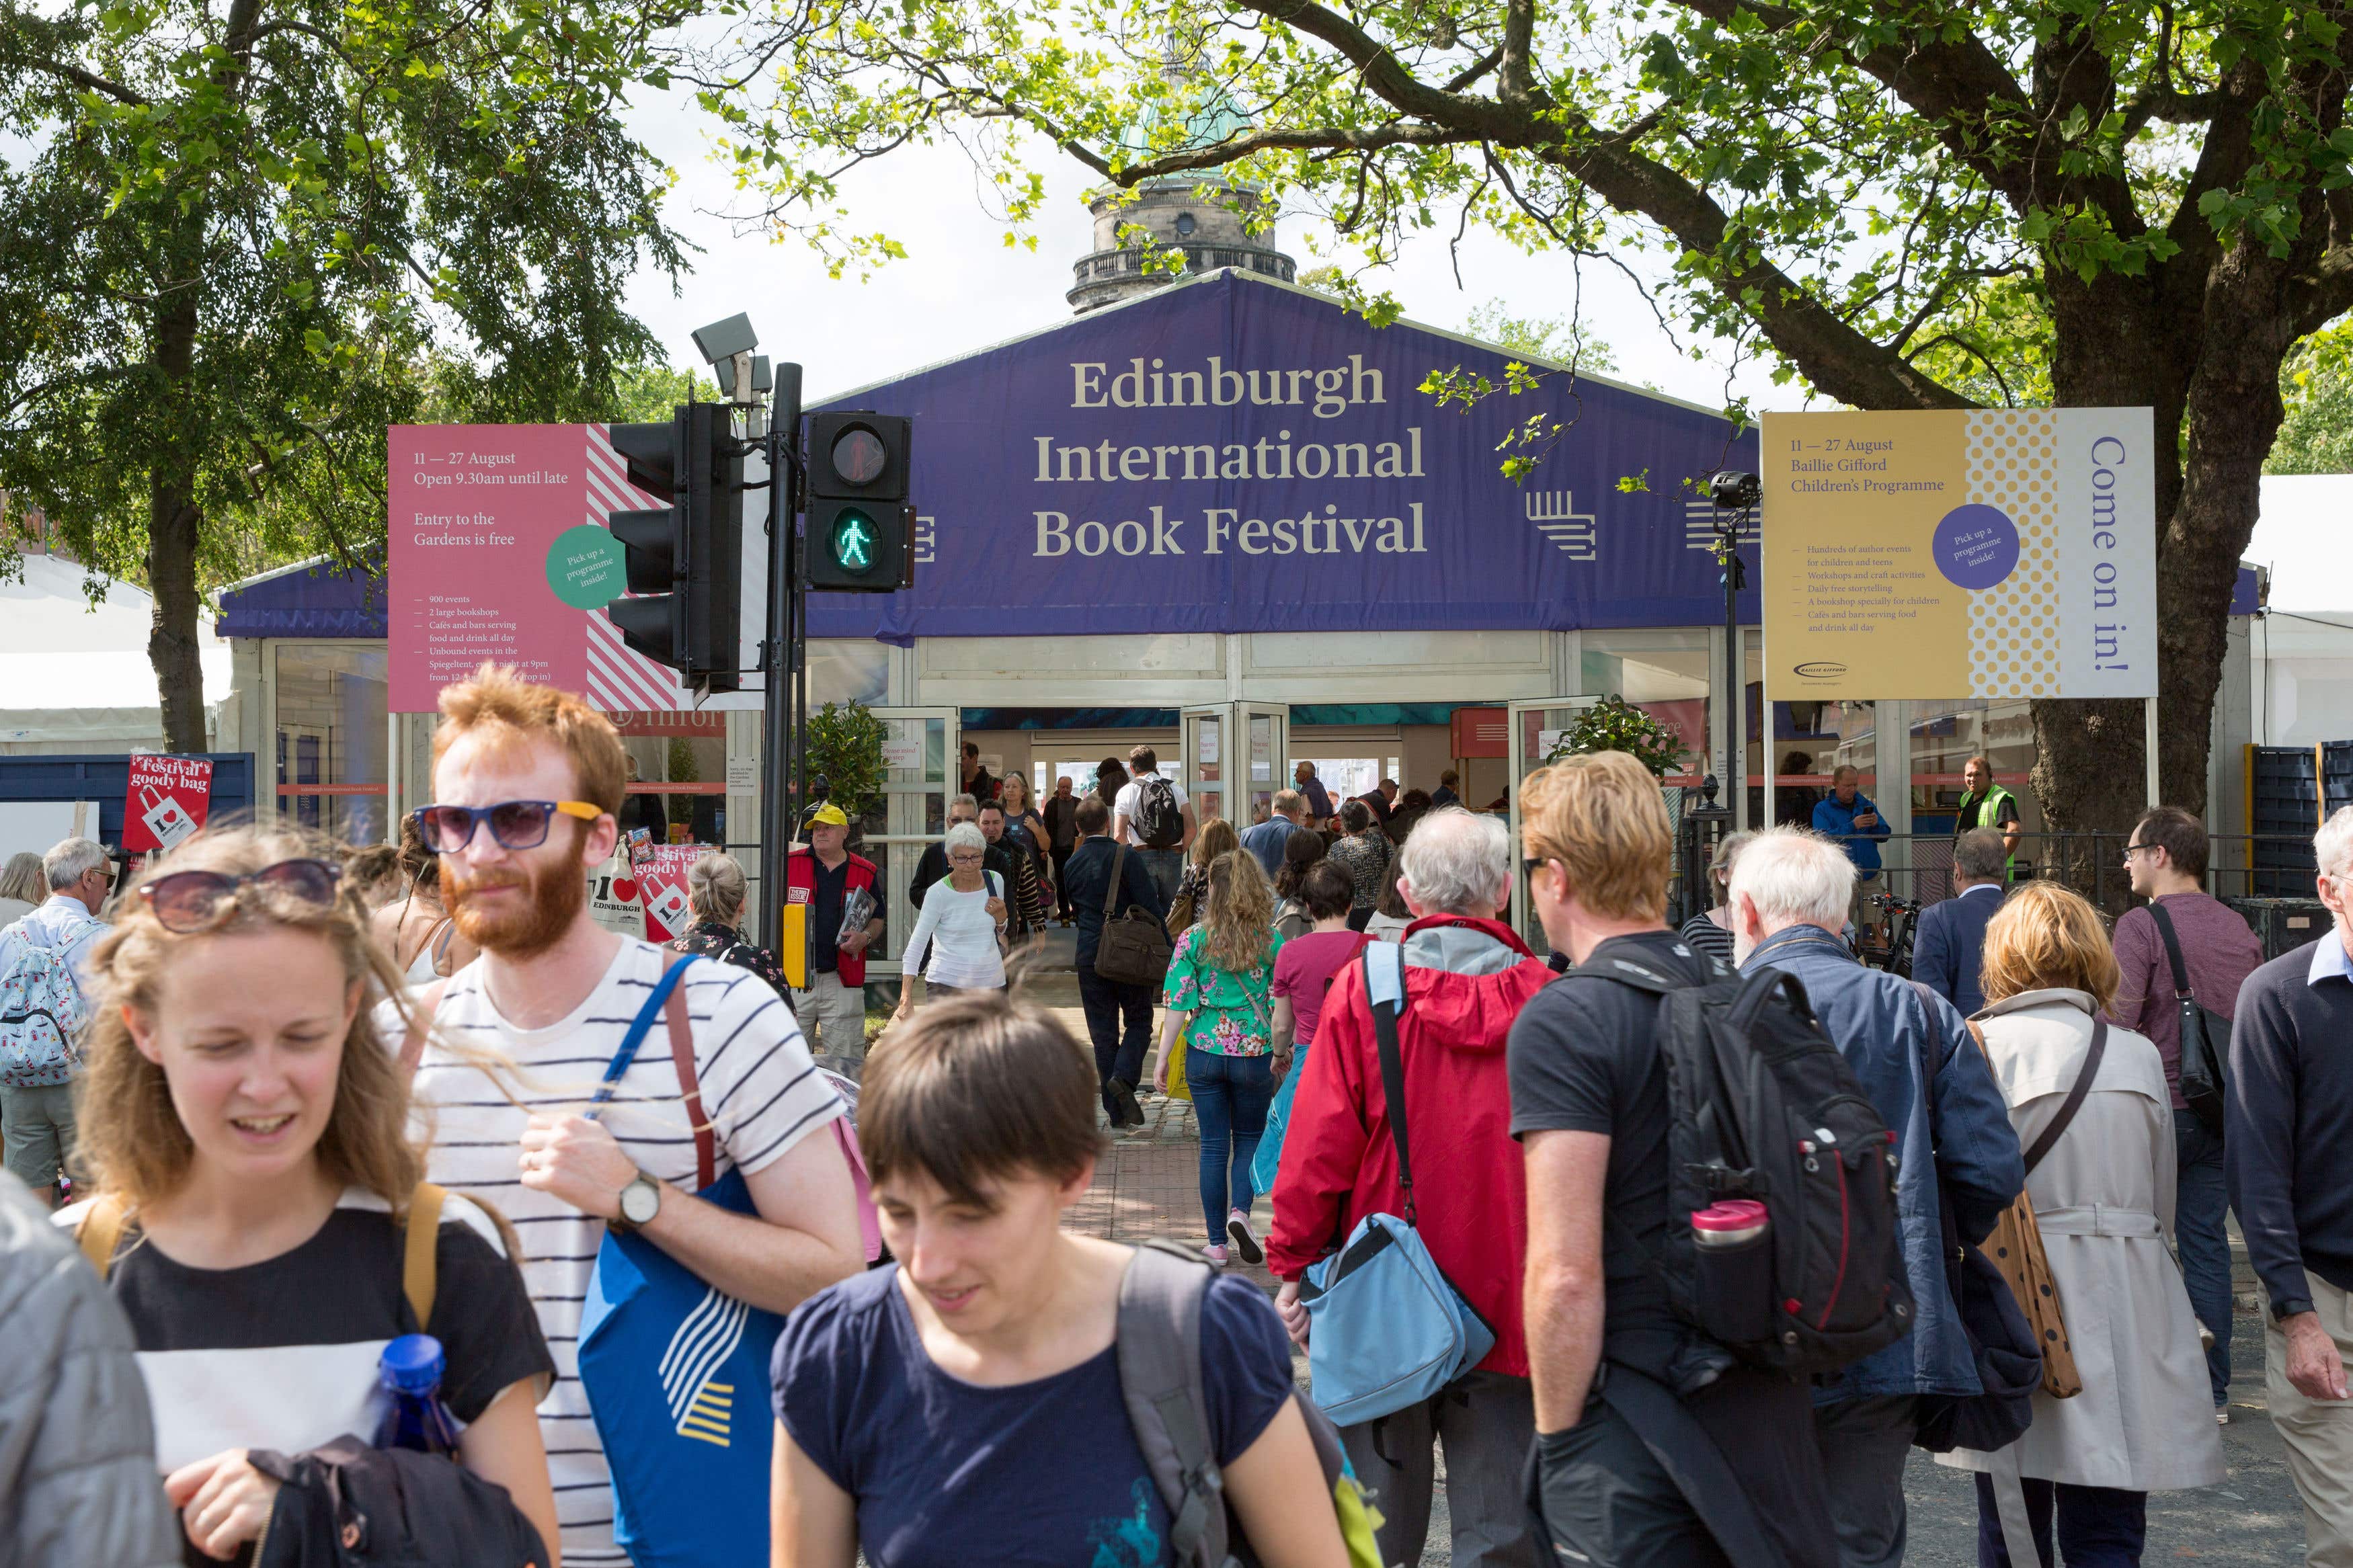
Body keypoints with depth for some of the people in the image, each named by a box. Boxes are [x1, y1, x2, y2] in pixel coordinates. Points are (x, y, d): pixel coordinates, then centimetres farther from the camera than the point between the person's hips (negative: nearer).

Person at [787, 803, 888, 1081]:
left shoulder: (865, 872, 7)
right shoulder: (790, 863, 5)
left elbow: (878, 918, 16)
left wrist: (865, 937, -5)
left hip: (843, 979, 0)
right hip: (794, 976, 0)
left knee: (847, 1062, 3)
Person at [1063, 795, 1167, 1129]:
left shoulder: (1071, 864, 4)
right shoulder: (1125, 859, -10)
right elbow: (1151, 908, -12)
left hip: (1089, 956, 3)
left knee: (1103, 1031, 9)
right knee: (1139, 1020, 13)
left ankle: (1116, 1112, 8)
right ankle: (1124, 1076, -13)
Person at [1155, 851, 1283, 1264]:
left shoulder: (1193, 940, -6)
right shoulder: (1272, 941, -5)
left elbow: (1178, 1004, -6)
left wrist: (1163, 1059, 2)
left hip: (1205, 1052, 0)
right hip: (1255, 1055, 0)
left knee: (1213, 1145, 10)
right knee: (1250, 1138, 18)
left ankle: (1217, 1242, 14)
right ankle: (1240, 1211, -6)